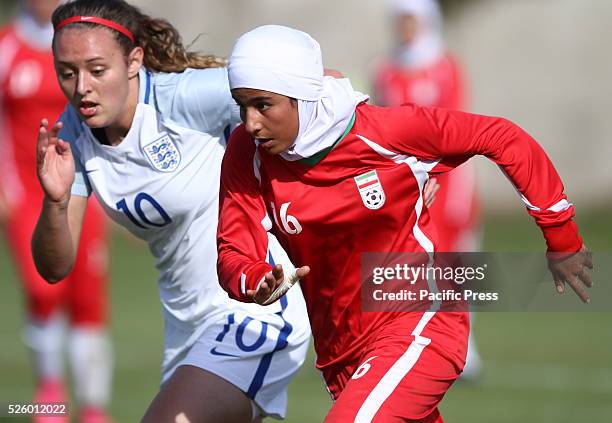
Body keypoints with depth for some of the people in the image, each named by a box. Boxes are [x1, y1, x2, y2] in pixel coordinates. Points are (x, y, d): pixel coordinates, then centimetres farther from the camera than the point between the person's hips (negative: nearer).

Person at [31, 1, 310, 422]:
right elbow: (55, 268, -6)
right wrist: (56, 200, -23)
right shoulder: (72, 135, -3)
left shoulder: (187, 97, -21)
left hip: (254, 314, -8)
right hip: (188, 331, 8)